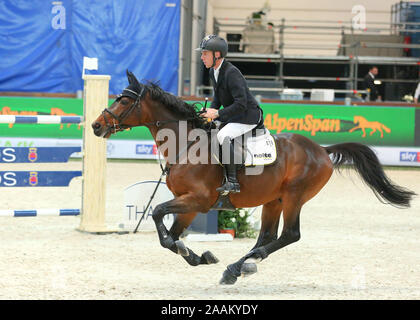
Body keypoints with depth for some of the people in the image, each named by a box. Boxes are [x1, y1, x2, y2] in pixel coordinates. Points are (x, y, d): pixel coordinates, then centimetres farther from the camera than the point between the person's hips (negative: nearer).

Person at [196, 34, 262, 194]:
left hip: (248, 117, -10)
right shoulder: (213, 72, 5)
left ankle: (233, 181, -29)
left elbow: (241, 104, -29)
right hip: (232, 117, 10)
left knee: (223, 135, -32)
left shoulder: (231, 73, -24)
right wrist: (211, 112, 0)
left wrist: (218, 113, -27)